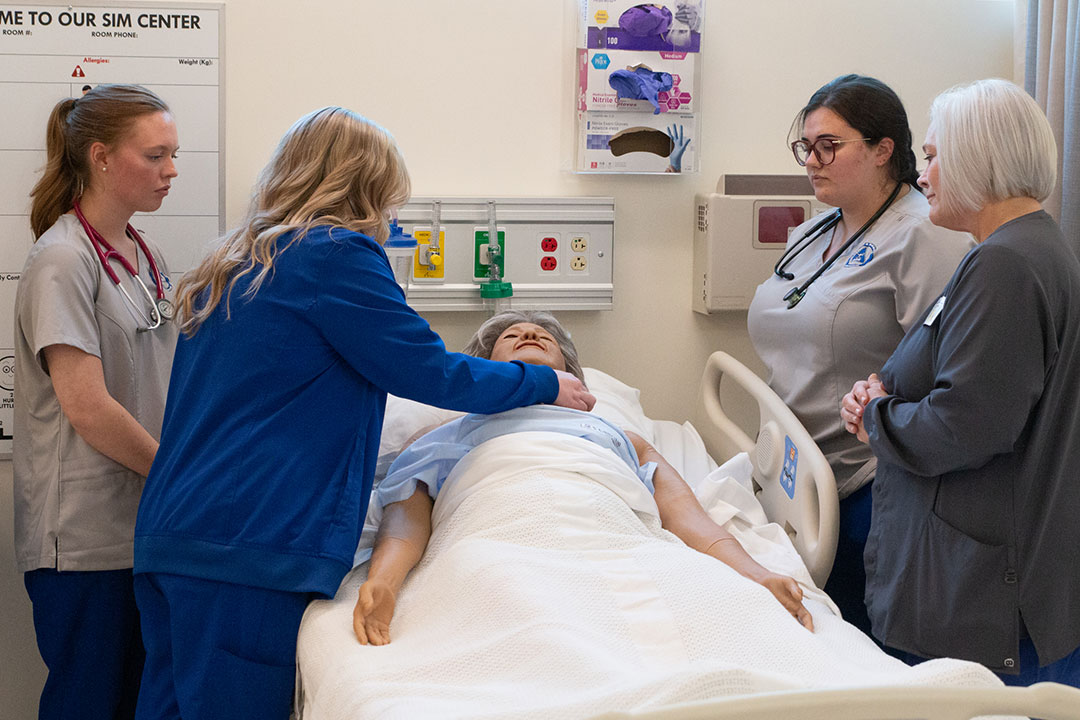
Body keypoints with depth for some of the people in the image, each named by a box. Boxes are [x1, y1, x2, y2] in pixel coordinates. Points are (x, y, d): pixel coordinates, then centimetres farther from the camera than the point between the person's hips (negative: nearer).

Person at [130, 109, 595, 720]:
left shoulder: (233, 265, 20)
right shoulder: (337, 254, -6)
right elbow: (431, 369, -2)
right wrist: (548, 385, 12)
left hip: (167, 537, 9)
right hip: (245, 547, -9)